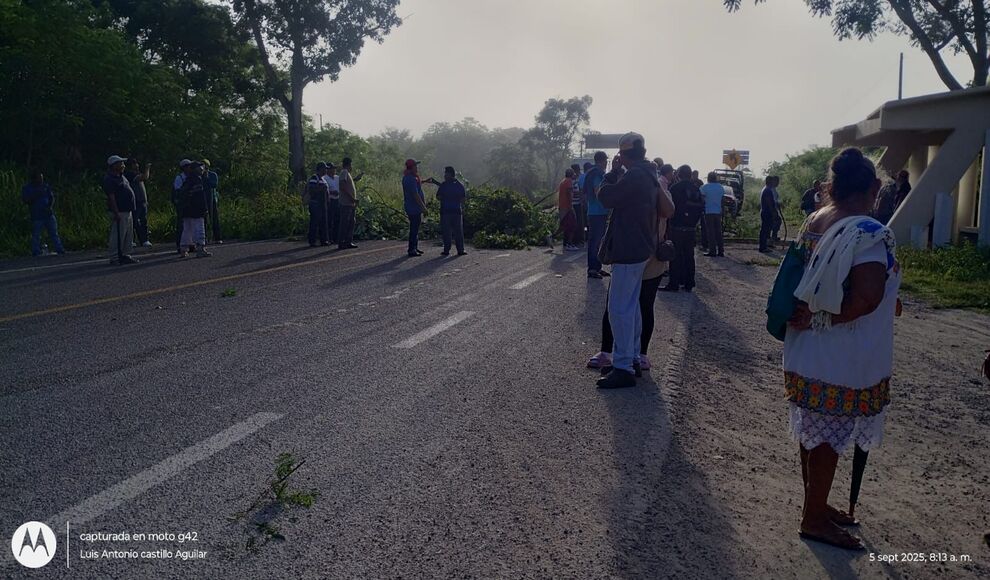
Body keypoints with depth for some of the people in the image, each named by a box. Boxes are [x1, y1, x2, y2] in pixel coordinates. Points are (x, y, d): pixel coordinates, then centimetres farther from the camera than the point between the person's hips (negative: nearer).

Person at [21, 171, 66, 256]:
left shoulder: (46, 186, 9)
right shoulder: (26, 188, 1)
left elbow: (52, 197, 9)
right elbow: (25, 200, -9)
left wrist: (50, 207, -8)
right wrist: (35, 194, -20)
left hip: (48, 214, 3)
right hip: (36, 216, -3)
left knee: (54, 233, 5)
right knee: (36, 235, -3)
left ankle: (60, 250, 7)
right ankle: (36, 253, 4)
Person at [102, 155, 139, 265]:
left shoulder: (121, 177, 17)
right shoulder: (109, 179, -12)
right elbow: (111, 197, -18)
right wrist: (116, 213, -22)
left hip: (127, 211, 10)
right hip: (119, 213, -10)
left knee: (128, 235, 13)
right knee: (117, 235, -7)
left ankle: (125, 255, 22)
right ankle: (115, 258, -3)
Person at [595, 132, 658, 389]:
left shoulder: (634, 176, -19)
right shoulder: (647, 175, 14)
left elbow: (606, 198, -14)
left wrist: (614, 171, -3)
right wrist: (617, 173, 12)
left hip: (629, 250, -11)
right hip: (639, 249, 11)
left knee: (619, 309, -8)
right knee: (631, 305, 17)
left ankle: (623, 369, -6)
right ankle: (632, 358, 26)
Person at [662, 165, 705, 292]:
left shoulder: (675, 188, -10)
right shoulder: (696, 189, 8)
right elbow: (701, 207, 10)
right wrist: (695, 223, 17)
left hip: (677, 228, -5)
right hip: (691, 228, 5)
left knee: (676, 256, -3)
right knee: (689, 255, 10)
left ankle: (674, 284, -2)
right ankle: (689, 284, 14)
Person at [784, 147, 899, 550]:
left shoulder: (814, 222, 4)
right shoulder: (868, 233, -20)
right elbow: (867, 297, -29)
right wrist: (822, 319, -17)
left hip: (809, 353, 8)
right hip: (843, 360, -8)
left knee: (814, 430, 18)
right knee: (829, 437, 5)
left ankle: (816, 505, 35)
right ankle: (814, 519, 19)